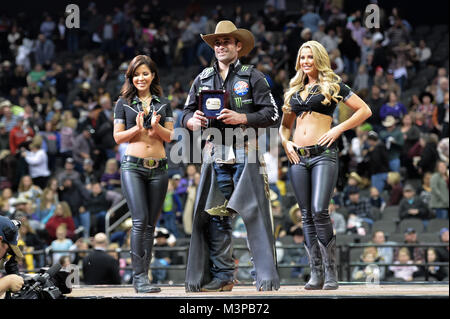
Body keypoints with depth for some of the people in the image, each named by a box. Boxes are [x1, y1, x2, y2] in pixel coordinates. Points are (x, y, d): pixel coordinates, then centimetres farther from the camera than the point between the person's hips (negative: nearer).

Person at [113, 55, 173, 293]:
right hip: (133, 166, -3)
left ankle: (142, 277, 7)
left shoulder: (163, 104, 14)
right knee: (140, 221, -14)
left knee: (151, 225, 2)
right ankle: (139, 276, -13)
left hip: (158, 168, 3)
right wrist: (137, 128, -12)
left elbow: (169, 137, 9)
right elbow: (118, 137, 4)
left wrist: (156, 127, -11)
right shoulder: (124, 103, 8)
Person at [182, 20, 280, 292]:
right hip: (216, 154, 4)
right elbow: (187, 112, 17)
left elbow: (272, 113, -1)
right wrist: (192, 121, -7)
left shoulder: (253, 76, 5)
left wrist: (242, 119, -16)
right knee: (215, 215, 2)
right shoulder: (203, 79, 17)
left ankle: (267, 277, -7)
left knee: (255, 213, -8)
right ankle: (222, 276, 9)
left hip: (246, 154, -4)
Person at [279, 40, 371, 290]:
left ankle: (331, 272, -11)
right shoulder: (294, 90, 18)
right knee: (307, 215, 2)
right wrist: (285, 142, 7)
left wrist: (338, 129, -8)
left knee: (319, 211, -18)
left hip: (323, 154, -5)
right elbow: (285, 125, 28)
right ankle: (315, 274, 4)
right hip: (298, 156, 5)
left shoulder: (332, 85, 4)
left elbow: (365, 110, 0)